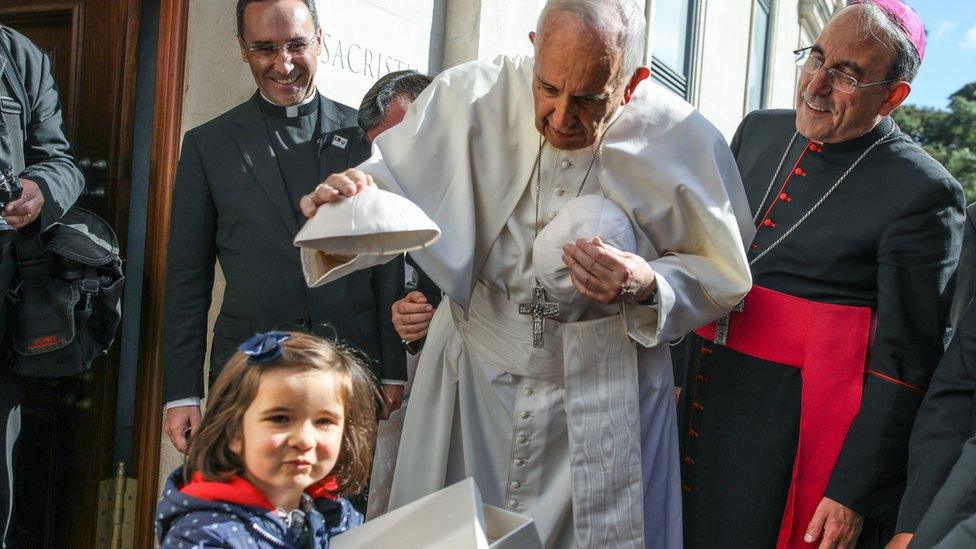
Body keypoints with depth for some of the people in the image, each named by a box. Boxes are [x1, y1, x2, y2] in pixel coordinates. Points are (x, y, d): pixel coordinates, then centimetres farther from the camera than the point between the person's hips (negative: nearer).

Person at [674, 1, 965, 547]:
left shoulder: (924, 194, -13)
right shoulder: (758, 132, 6)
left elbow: (903, 363, -13)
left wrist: (853, 493, -13)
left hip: (797, 435, -6)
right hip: (702, 400, 6)